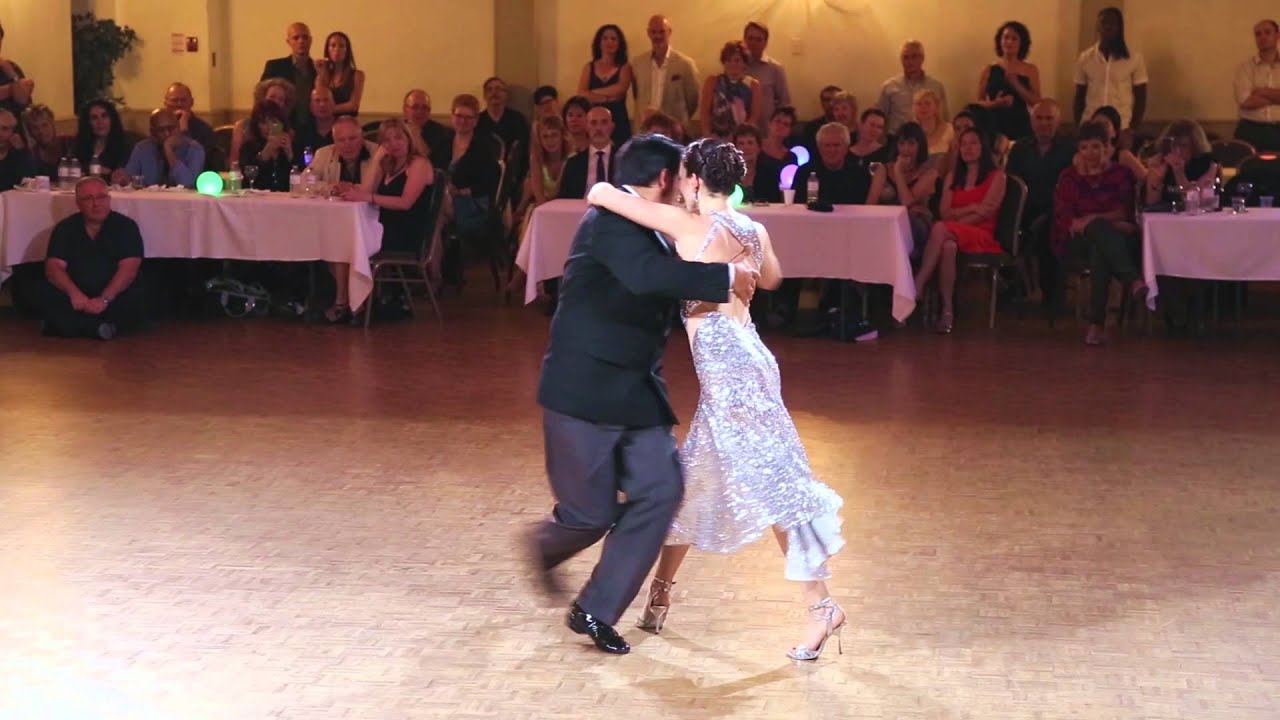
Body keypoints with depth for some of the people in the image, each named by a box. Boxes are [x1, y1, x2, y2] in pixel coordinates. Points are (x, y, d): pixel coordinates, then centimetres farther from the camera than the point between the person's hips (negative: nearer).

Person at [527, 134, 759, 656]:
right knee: (593, 511, -1)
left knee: (661, 490, -1)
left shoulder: (650, 229, 12)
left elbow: (665, 293, 24)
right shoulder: (610, 219, -16)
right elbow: (648, 275, -35)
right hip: (585, 390, -9)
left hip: (636, 392, 9)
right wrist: (726, 277, -30)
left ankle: (595, 612, 8)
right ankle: (545, 545, 36)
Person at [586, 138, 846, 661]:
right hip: (738, 363, 9)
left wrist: (600, 194, 14)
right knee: (693, 478, 17)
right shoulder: (752, 231, 11)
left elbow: (602, 192, -9)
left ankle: (822, 605, -7)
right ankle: (661, 590, 30)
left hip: (729, 368, -9)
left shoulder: (689, 225, -9)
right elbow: (771, 278, 33)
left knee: (770, 482, -8)